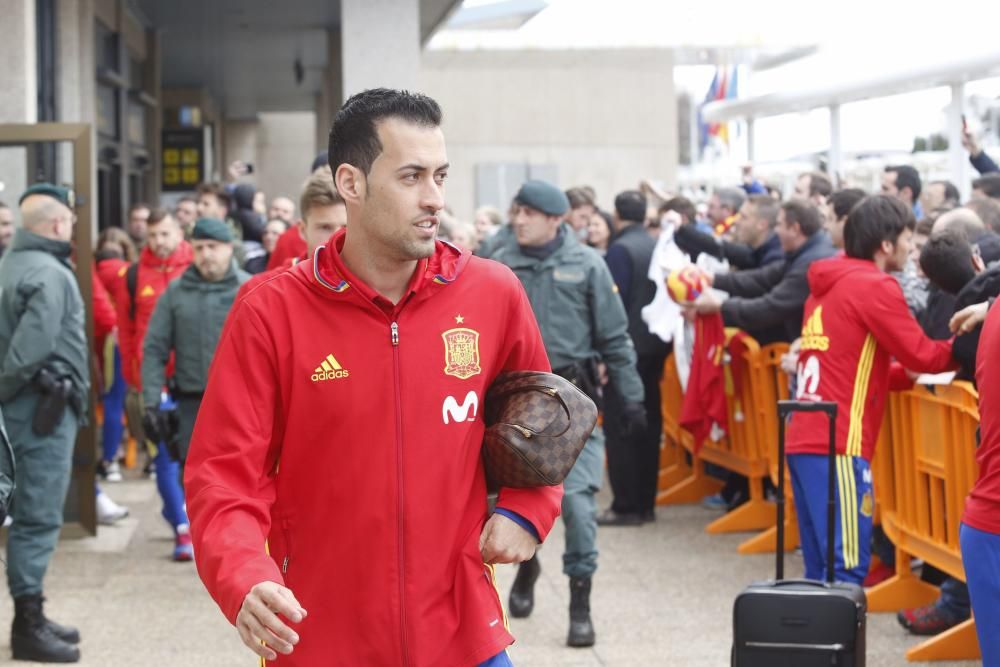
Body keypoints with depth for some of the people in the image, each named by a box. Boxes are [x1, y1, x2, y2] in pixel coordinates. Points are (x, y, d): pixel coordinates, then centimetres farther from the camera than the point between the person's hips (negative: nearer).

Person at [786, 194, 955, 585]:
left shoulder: (829, 285, 20)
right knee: (847, 567, -10)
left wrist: (909, 375, 17)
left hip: (804, 439, 9)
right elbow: (922, 354, -5)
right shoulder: (875, 286, -7)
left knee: (823, 569, 11)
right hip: (837, 443, -9)